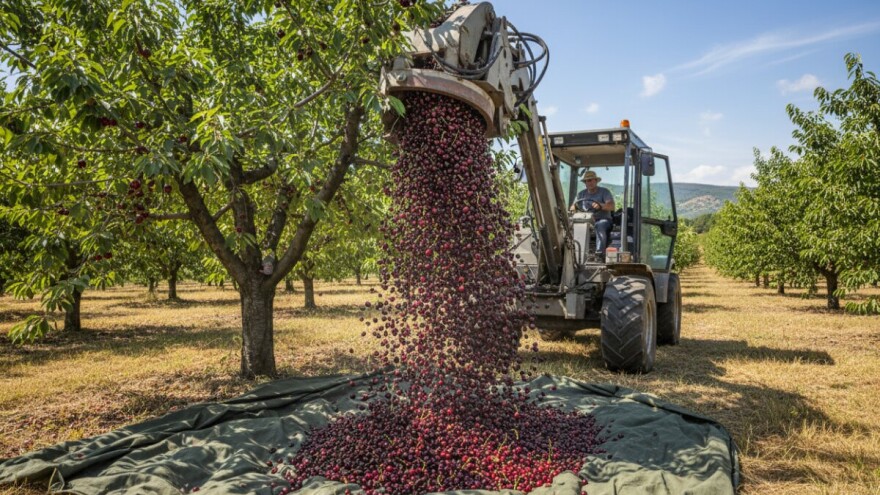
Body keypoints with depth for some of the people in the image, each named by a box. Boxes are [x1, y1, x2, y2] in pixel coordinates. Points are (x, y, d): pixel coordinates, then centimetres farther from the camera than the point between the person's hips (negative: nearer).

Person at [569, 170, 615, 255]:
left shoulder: (604, 192, 3)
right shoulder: (581, 194, 16)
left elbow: (611, 207, -11)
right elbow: (573, 207, 10)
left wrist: (600, 206, -33)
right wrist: (574, 208, -17)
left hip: (603, 219, -3)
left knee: (600, 226, -39)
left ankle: (600, 252, -47)